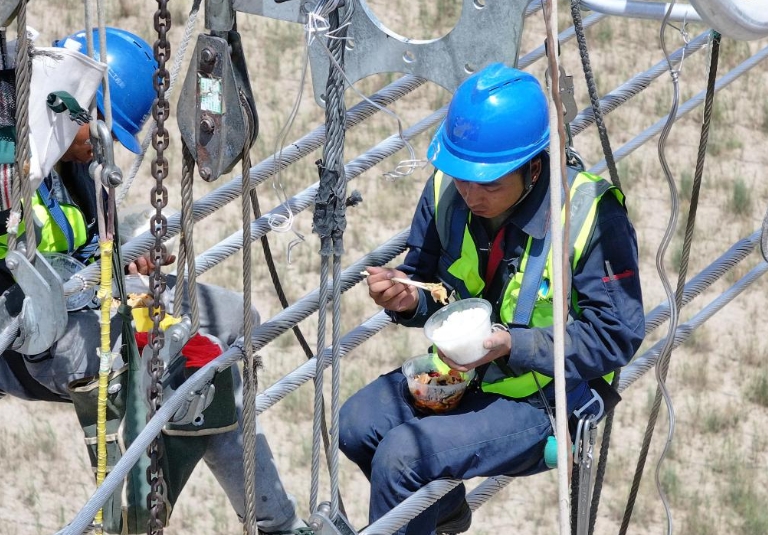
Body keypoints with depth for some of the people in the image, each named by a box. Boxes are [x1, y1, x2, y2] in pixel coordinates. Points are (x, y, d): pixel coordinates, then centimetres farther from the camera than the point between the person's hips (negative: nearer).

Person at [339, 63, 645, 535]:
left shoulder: (591, 214, -24)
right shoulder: (447, 192, -8)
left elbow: (616, 337, -20)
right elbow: (427, 276, 8)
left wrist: (512, 347, -30)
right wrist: (409, 300, -17)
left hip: (543, 402, -7)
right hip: (461, 372, 7)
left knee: (400, 454, -22)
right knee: (355, 424, -10)